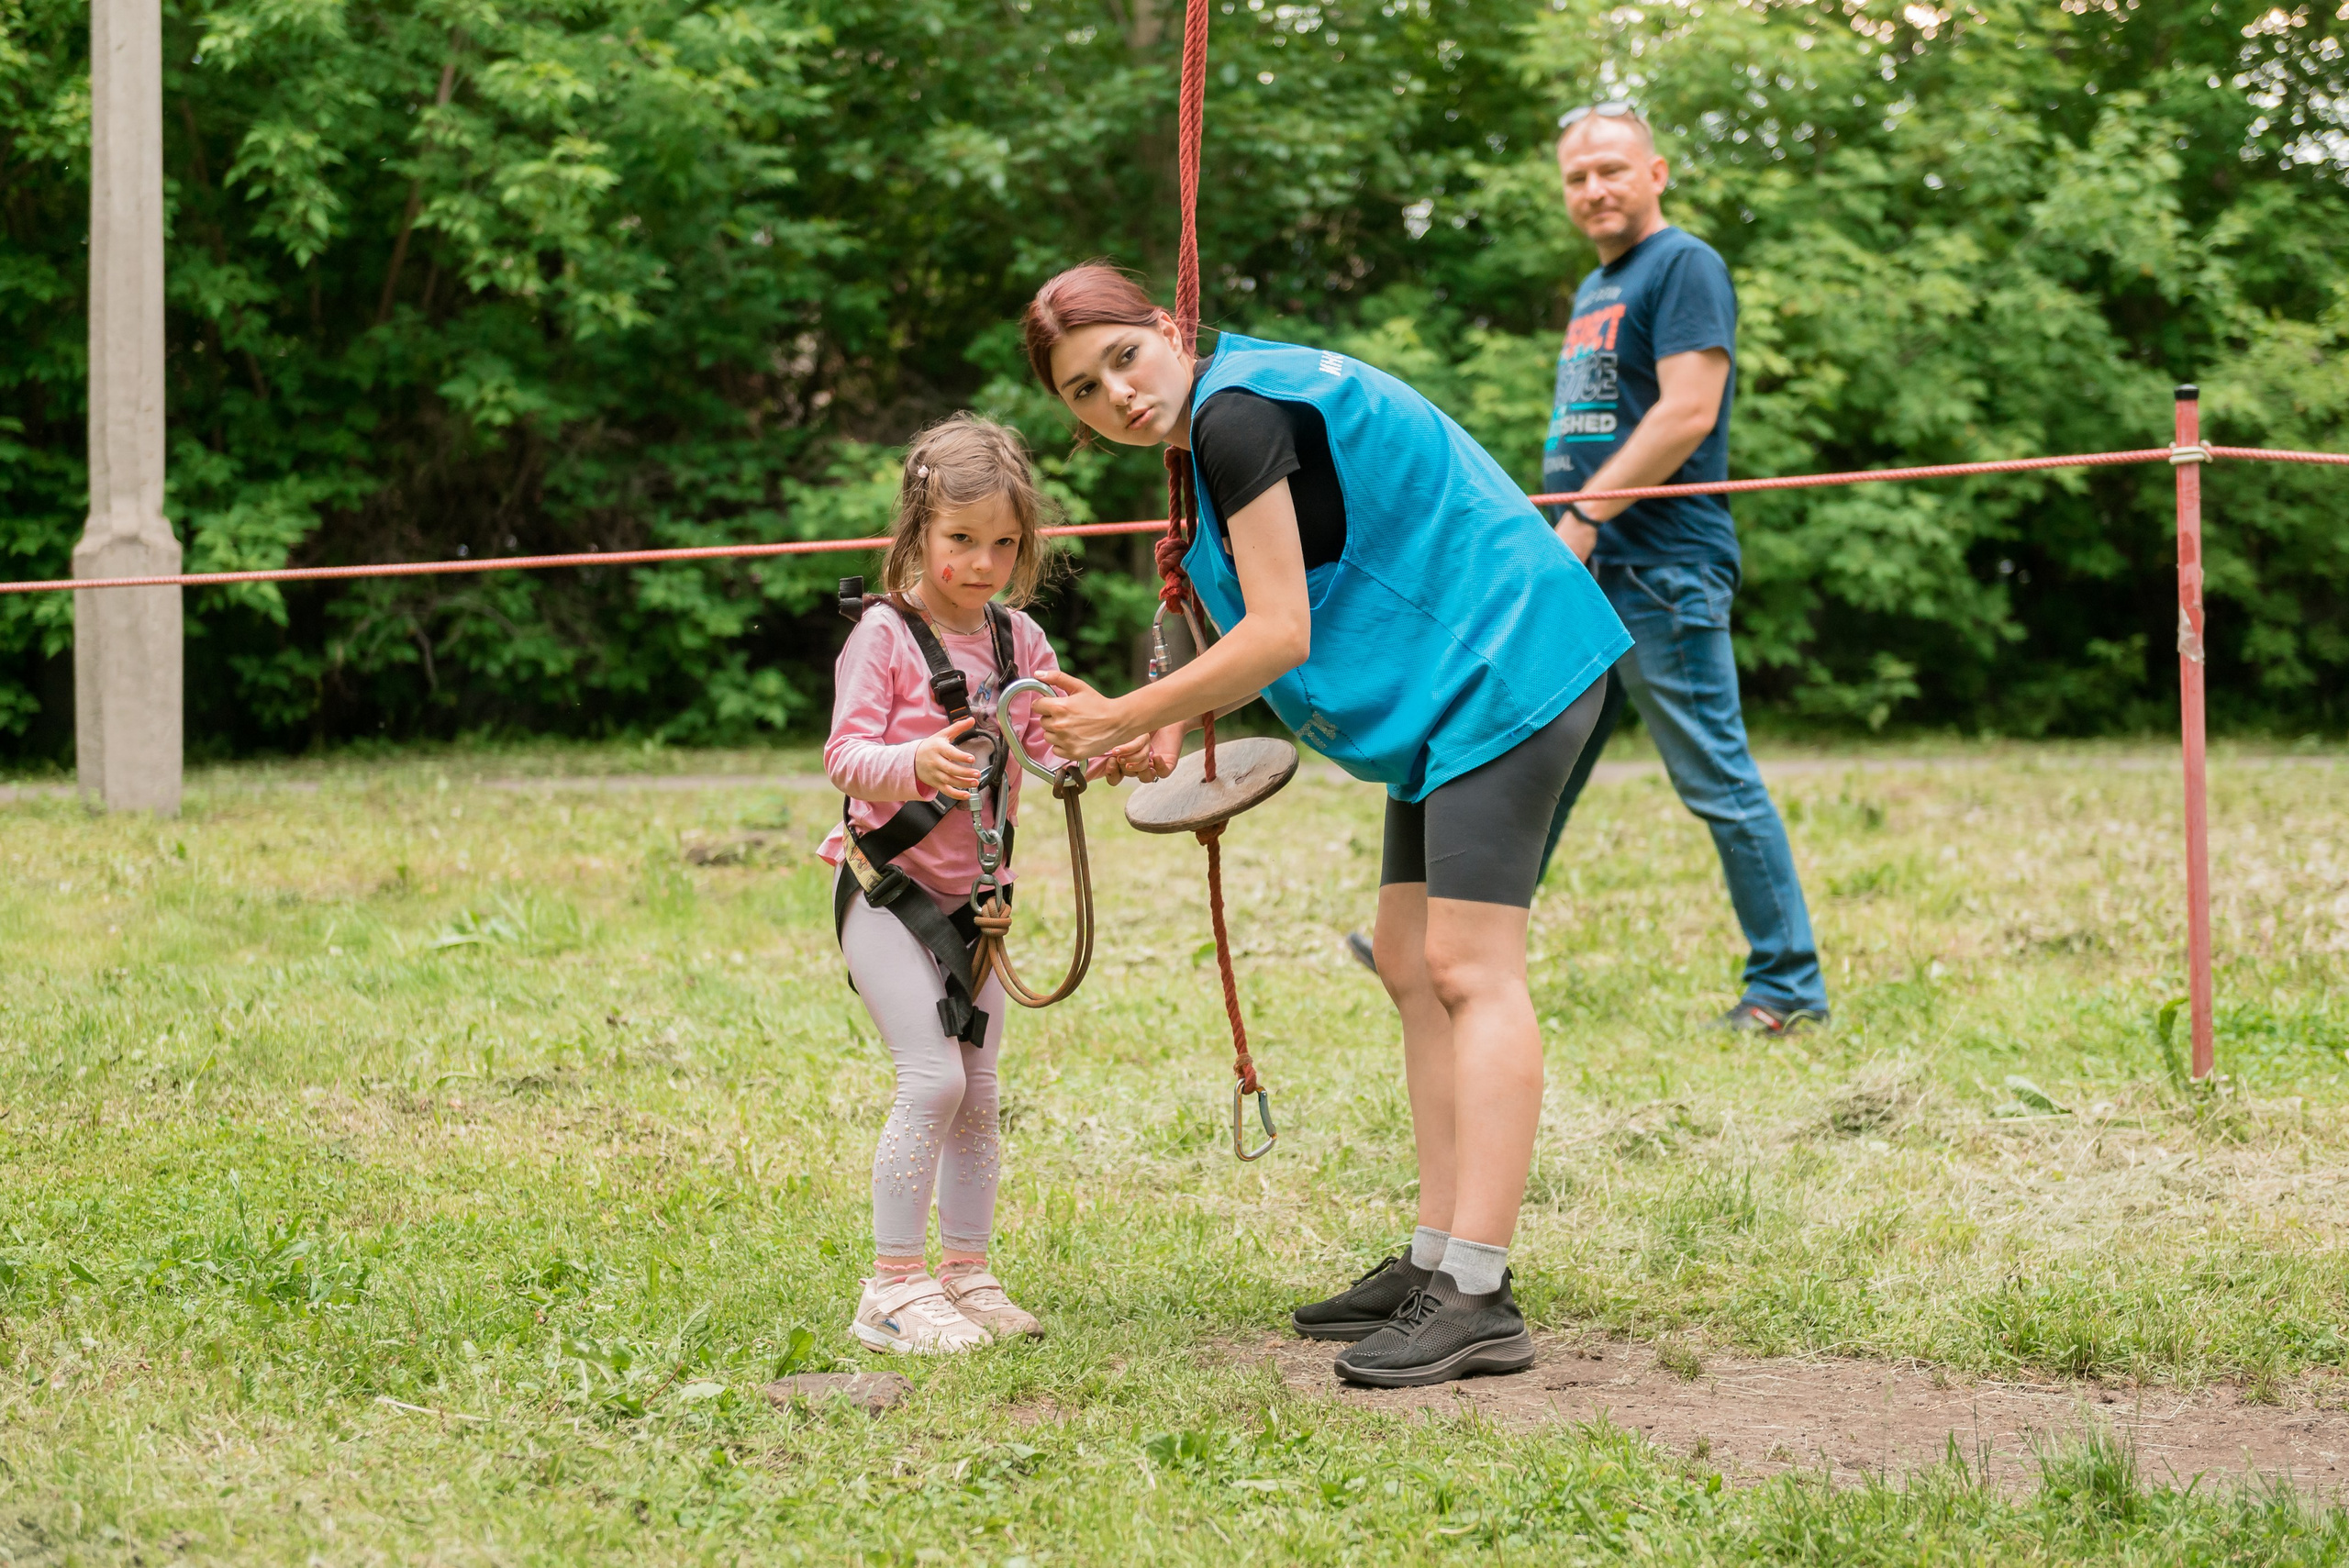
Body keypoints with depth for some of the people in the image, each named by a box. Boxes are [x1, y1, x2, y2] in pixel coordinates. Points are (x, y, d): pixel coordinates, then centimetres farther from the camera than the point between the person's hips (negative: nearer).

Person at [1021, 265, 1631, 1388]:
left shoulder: (1236, 415, -16)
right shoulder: (1223, 420, 15)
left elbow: (1281, 635, -18)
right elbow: (1279, 626, 21)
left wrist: (1127, 720, -11)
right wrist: (1175, 725, 8)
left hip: (1502, 666, -11)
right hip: (1452, 696, 11)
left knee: (1469, 971, -15)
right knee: (1413, 967, 11)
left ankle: (1478, 1301, -18)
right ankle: (1439, 1261, 14)